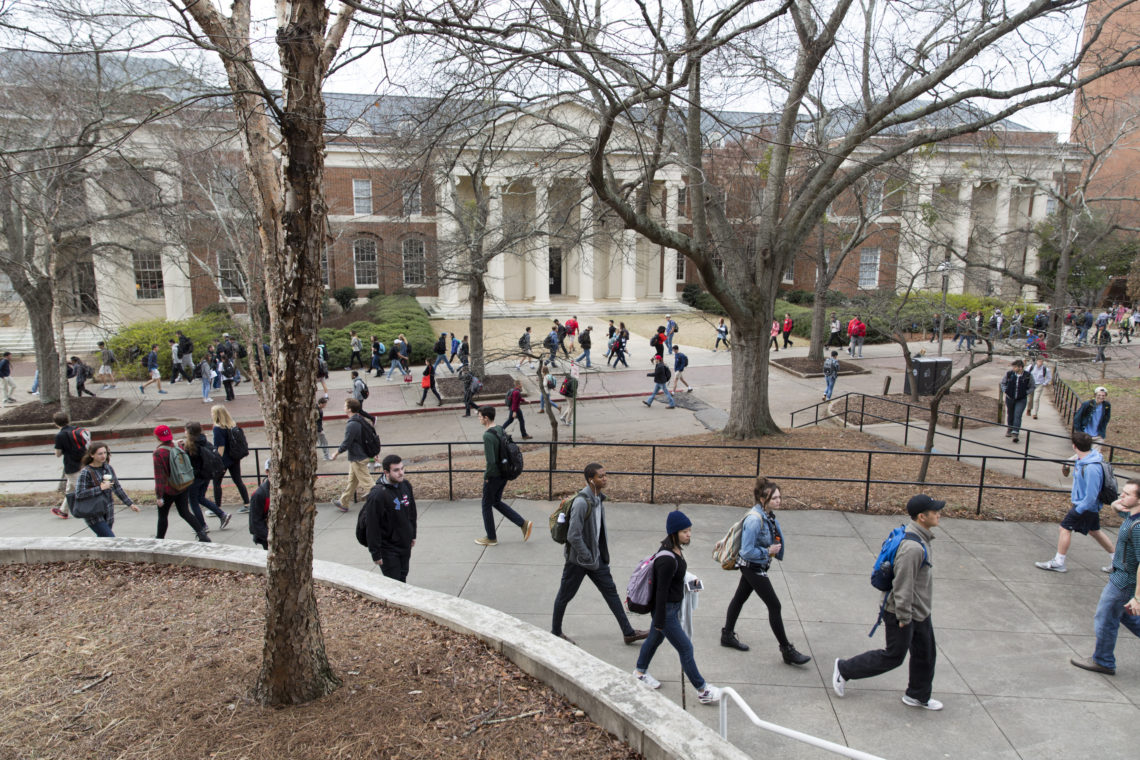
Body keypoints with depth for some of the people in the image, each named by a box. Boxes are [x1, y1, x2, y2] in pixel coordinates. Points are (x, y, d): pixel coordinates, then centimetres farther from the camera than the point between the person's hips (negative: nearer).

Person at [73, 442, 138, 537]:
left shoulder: (108, 468, 6)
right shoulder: (86, 472, -12)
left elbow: (117, 487, 14)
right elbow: (79, 494, -20)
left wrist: (130, 504, 12)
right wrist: (100, 488, -21)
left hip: (108, 512, 6)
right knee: (111, 539, -13)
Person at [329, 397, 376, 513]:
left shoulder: (351, 425, -25)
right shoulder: (362, 420, 5)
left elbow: (346, 444, -22)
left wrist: (337, 453, -4)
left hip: (357, 458, -10)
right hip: (363, 455, 10)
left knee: (367, 480, -1)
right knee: (351, 480, 19)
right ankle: (343, 503, 32)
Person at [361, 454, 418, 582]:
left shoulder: (406, 485, -2)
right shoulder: (377, 494, -24)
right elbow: (372, 527, -19)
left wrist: (412, 535, 17)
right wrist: (375, 553, -16)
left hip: (405, 545, 6)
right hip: (388, 549, -6)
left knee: (403, 578, 18)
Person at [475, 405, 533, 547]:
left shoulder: (487, 436, -24)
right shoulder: (500, 430, 4)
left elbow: (491, 461, -29)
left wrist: (486, 476, -12)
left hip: (494, 476, -8)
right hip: (504, 474, 8)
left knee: (486, 505, 11)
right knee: (496, 502, 22)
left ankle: (491, 538, 24)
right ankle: (524, 524, 16)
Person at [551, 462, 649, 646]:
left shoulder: (599, 498, 2)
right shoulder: (581, 502, -26)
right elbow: (573, 536, -27)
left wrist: (602, 555, 13)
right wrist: (588, 559, -19)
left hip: (596, 557, 8)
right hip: (578, 558, -8)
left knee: (611, 591, 11)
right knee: (565, 595, 10)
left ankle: (628, 632, 18)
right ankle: (556, 632, 28)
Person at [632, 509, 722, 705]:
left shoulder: (675, 550, 0)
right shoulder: (667, 560, -31)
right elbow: (661, 592, -25)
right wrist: (660, 621, -19)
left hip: (673, 606, 10)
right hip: (666, 610, -10)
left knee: (655, 638, 26)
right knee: (685, 648, 2)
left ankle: (640, 672, 47)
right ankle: (702, 690, 16)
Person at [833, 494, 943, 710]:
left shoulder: (921, 540, 4)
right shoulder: (913, 547, -29)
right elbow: (903, 585, -27)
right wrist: (904, 617, -21)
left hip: (920, 612, 10)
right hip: (902, 612, -10)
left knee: (926, 655, 18)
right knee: (893, 656, 3)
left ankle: (918, 695, 36)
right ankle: (844, 669, 15)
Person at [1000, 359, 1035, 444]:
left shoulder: (1028, 376, -10)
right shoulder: (1009, 374, -6)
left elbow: (1031, 387, 3)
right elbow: (1003, 383, 12)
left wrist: (1025, 393, -10)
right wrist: (1004, 391, 0)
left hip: (1021, 400, -3)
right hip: (1010, 398, 3)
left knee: (1017, 416, -13)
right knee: (1010, 415, 16)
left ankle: (1016, 434, -17)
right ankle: (1009, 430, 36)